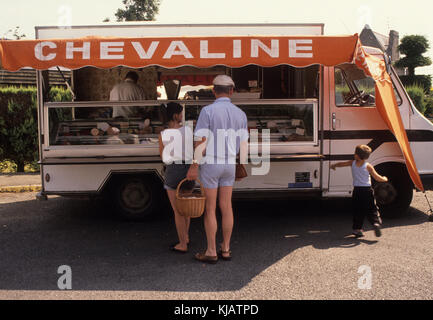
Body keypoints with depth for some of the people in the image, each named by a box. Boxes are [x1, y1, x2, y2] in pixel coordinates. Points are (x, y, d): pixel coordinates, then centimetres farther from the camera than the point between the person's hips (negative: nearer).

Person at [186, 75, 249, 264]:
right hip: (229, 165, 5)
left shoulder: (207, 111, -13)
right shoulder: (240, 114, 3)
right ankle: (225, 250, 18)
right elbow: (243, 144, 7)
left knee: (209, 209, 2)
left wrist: (194, 166, -11)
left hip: (210, 165, -5)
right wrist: (242, 166, 20)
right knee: (226, 207, 11)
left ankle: (211, 253, 8)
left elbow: (201, 141, -17)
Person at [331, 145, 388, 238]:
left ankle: (357, 229, 11)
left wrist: (334, 165, 39)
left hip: (357, 191, 2)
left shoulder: (352, 163, 2)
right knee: (372, 209, 4)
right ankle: (376, 223, -18)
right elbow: (378, 178, -5)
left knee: (358, 211, 10)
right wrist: (384, 179, 16)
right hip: (367, 190, -2)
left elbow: (341, 164, 19)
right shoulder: (368, 166, -6)